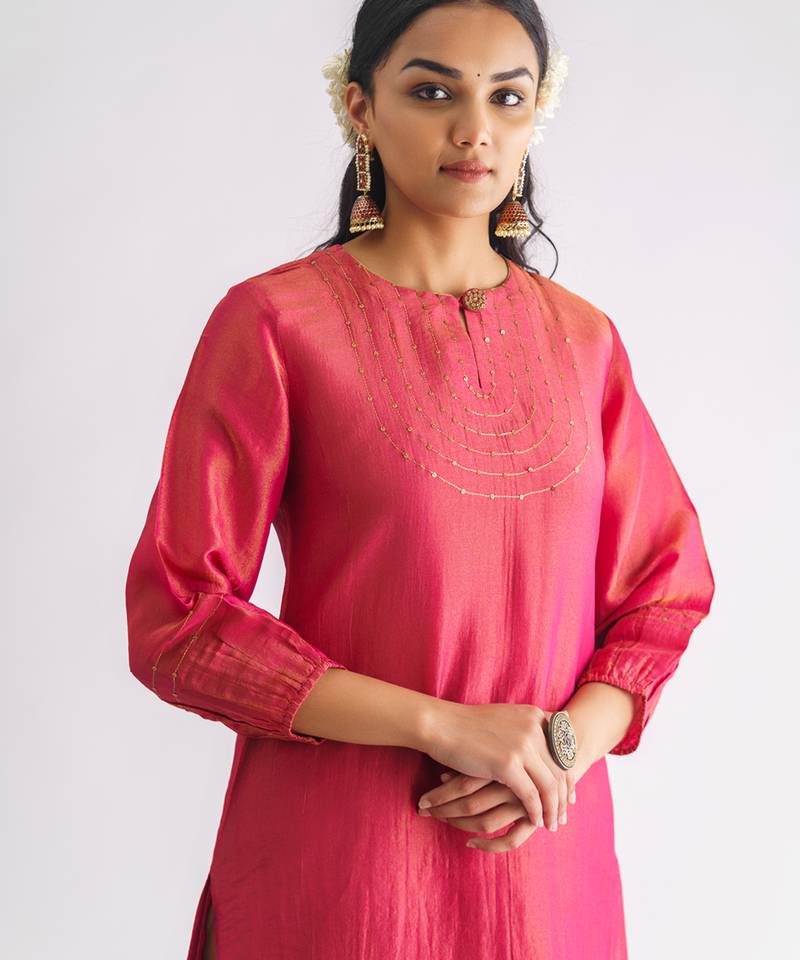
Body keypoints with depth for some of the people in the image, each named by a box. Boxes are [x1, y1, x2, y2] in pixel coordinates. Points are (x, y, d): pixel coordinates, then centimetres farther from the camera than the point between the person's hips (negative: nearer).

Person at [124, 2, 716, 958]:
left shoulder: (583, 339, 4)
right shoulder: (274, 322, -8)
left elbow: (667, 584, 8)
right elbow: (176, 620, -11)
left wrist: (570, 745, -10)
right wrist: (443, 726, -17)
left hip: (544, 854, 4)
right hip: (339, 858, -3)